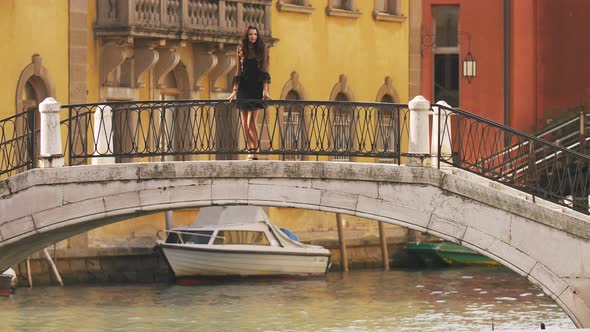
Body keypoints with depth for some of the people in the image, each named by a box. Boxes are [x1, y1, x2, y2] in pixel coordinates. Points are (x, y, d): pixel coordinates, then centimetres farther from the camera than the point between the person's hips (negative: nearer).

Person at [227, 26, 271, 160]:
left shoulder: (262, 50, 2)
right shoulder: (241, 50, 10)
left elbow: (264, 71, -4)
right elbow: (238, 72, 11)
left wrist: (265, 90, -13)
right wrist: (234, 91, 5)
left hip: (256, 88, -4)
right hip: (243, 88, 4)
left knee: (251, 122, -14)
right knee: (244, 123, 2)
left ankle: (254, 152, -12)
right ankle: (250, 151, 9)